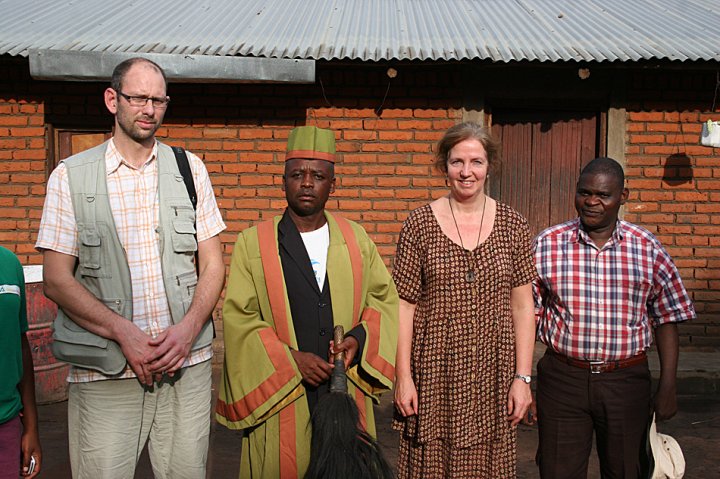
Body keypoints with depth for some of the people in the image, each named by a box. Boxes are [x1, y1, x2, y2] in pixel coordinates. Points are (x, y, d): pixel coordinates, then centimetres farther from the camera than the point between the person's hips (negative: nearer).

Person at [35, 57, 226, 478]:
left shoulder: (190, 169, 8)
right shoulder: (71, 176, 3)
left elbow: (213, 266, 6)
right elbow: (57, 280, -1)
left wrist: (188, 328, -10)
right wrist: (124, 333, -13)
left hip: (187, 364, 2)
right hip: (105, 373, -1)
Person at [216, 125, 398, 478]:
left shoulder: (356, 238, 7)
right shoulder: (252, 242, -1)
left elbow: (385, 298, 11)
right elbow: (238, 317, -4)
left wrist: (360, 336, -8)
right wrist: (290, 358, -14)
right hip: (280, 395, -2)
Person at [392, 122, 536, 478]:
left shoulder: (513, 226, 1)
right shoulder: (420, 224, -3)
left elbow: (522, 306, 2)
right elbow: (405, 304, -3)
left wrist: (523, 377, -1)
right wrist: (403, 376, -5)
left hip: (493, 373, 1)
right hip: (434, 372, -1)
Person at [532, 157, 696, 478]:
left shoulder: (648, 249, -1)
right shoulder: (546, 244, -4)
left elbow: (667, 320, 5)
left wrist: (667, 387, 2)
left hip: (627, 380, 1)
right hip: (562, 378, -1)